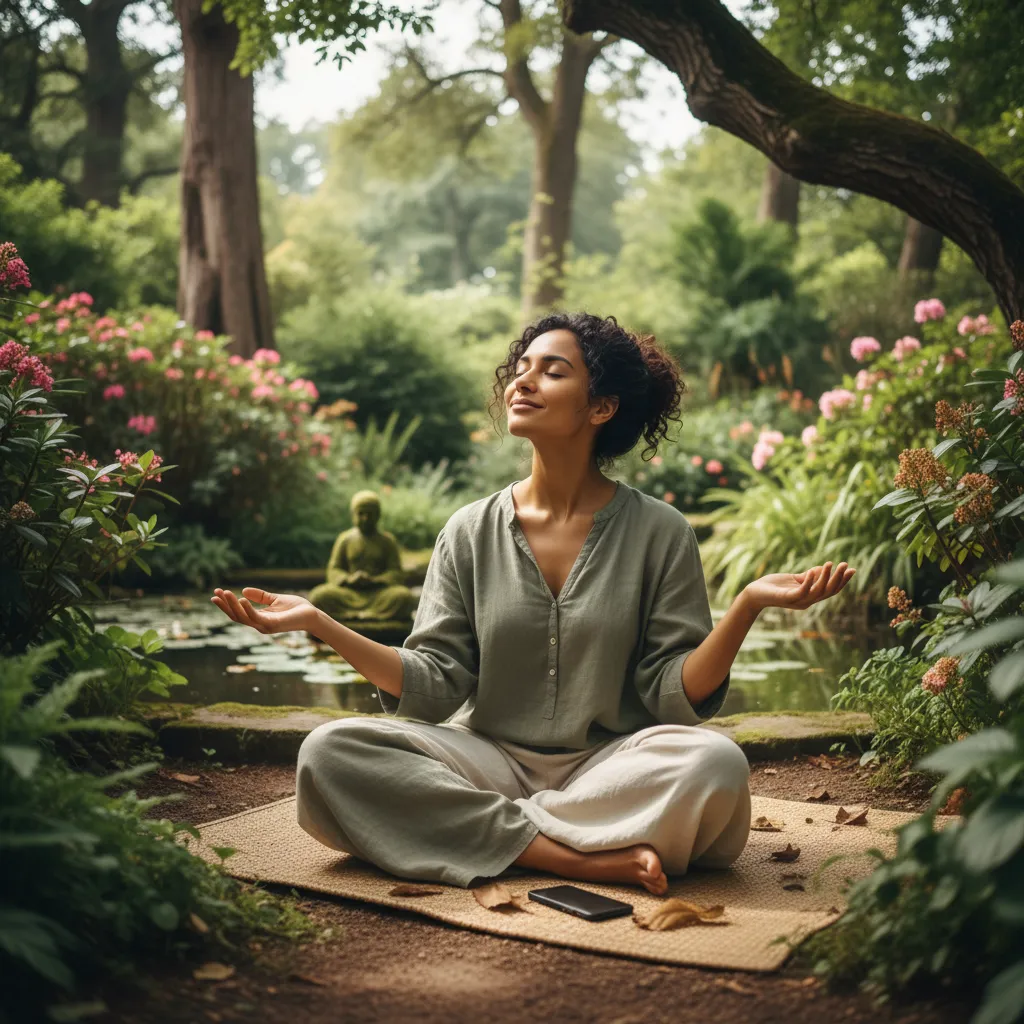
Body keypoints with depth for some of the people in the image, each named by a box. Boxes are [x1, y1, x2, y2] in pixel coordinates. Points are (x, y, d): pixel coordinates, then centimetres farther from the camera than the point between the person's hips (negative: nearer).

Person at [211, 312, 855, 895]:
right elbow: (435, 686, 0)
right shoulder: (472, 533, 7)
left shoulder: (658, 533, 1)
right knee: (330, 755, -23)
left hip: (611, 765, -2)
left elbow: (677, 696, -5)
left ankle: (494, 834, -19)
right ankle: (586, 857, -25)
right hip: (492, 760, 2)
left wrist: (748, 605, -21)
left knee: (715, 765, -34)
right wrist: (319, 623, -10)